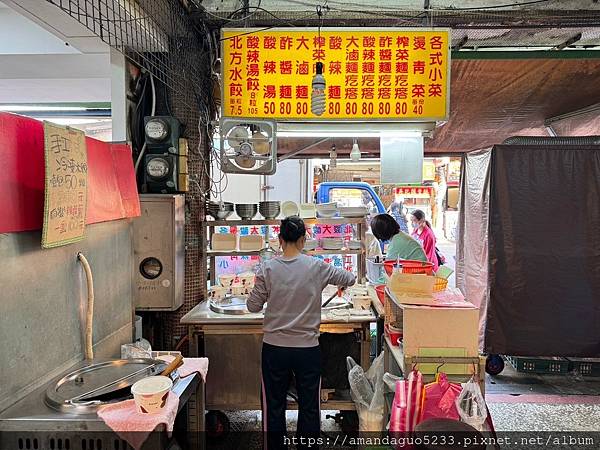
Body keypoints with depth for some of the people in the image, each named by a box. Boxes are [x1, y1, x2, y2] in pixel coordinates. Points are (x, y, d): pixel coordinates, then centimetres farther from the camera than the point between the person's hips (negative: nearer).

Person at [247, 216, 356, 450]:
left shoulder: (267, 269, -8)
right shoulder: (317, 267, -7)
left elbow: (253, 306, -1)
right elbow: (349, 279, 6)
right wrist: (341, 283, 27)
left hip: (274, 348, 1)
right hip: (308, 348, 0)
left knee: (274, 406, 16)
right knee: (309, 407, 15)